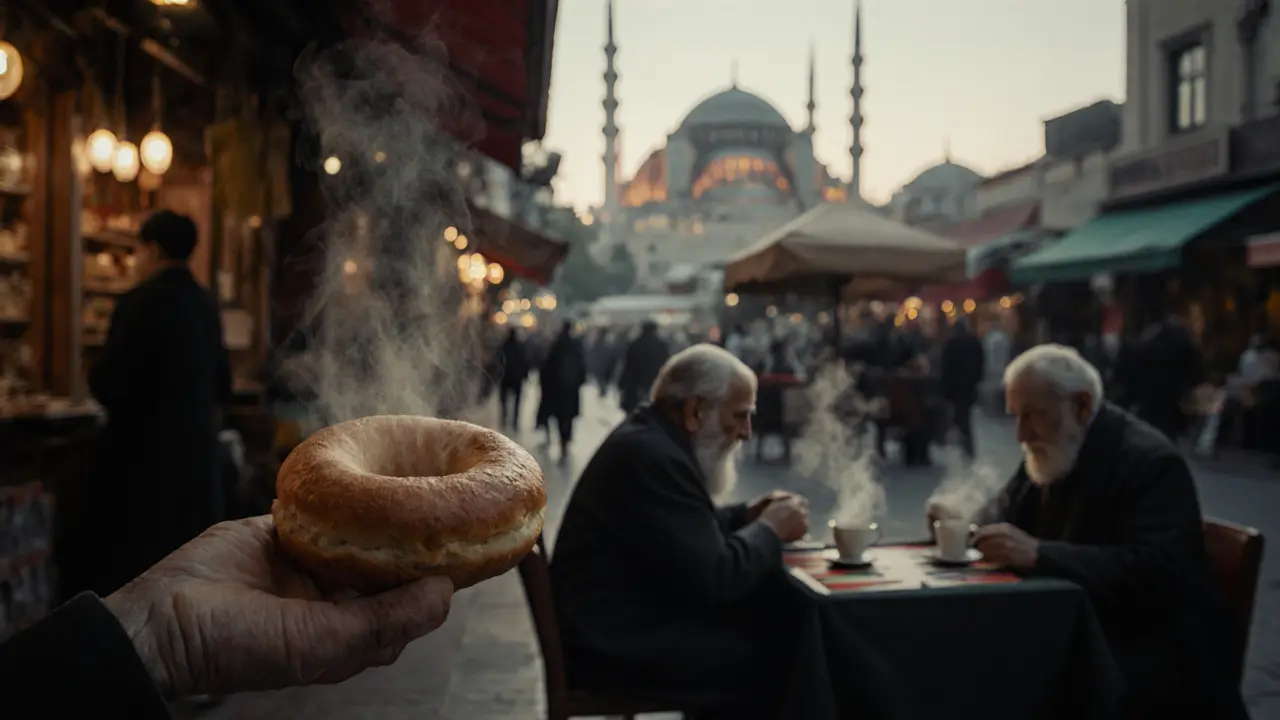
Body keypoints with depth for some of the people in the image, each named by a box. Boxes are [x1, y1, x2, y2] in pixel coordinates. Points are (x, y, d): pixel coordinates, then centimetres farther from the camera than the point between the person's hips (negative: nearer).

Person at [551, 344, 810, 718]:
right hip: (617, 645, -10)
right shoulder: (652, 456, -23)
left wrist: (746, 516, 6)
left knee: (777, 612, 4)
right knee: (774, 648, -9)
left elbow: (686, 529, 20)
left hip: (631, 619, 10)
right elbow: (715, 578, -24)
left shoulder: (651, 438, 9)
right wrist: (768, 530, -8)